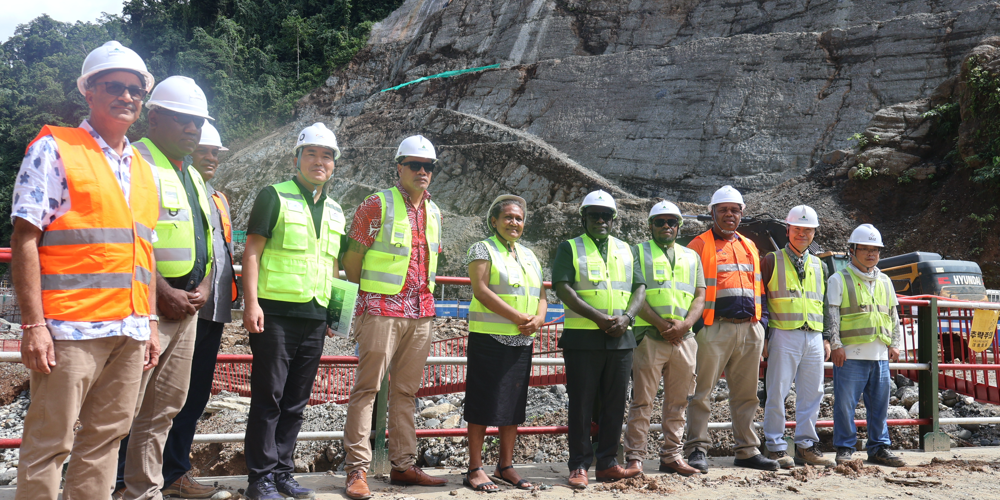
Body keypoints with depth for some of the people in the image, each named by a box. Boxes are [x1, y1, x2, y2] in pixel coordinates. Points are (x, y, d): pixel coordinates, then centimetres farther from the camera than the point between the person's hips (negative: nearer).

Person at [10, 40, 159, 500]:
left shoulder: (144, 169, 17)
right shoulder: (54, 150, -1)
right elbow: (25, 240, -7)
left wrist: (150, 323, 16)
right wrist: (34, 325, -13)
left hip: (130, 331, 6)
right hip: (71, 327, -6)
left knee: (105, 438, 11)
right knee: (49, 443, -1)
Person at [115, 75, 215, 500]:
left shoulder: (193, 177, 20)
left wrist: (202, 287, 6)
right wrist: (164, 293, -18)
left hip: (187, 306, 8)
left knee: (163, 408, 13)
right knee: (125, 408, -6)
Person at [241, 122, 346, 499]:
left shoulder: (335, 211, 17)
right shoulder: (274, 196, -1)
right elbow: (252, 252, -6)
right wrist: (251, 302, -15)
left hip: (315, 317, 6)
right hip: (275, 313, -6)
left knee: (296, 402, 11)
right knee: (268, 397, -2)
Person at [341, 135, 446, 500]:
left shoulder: (434, 212, 14)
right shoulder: (377, 205, -6)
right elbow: (352, 258, -4)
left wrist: (422, 296, 15)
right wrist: (369, 293, 1)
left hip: (421, 312, 6)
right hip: (382, 309, -6)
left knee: (406, 391, 11)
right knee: (367, 387, -4)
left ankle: (403, 465, 18)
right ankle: (357, 469, 2)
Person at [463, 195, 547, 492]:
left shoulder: (529, 255, 19)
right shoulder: (482, 249, -1)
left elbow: (540, 295, 17)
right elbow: (480, 290, -13)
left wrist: (538, 319, -6)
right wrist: (517, 317, -17)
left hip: (522, 342, 6)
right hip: (489, 338, -6)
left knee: (513, 404, 9)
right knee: (484, 403, -4)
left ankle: (506, 466, 19)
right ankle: (475, 469, 4)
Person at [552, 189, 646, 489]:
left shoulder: (625, 250, 17)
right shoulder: (569, 248, 4)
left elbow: (639, 289, 12)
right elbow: (563, 289, -9)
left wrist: (626, 317, -8)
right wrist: (599, 318, -17)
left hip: (620, 339, 4)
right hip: (582, 339, -4)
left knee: (615, 405, 7)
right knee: (581, 404, -1)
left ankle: (607, 464, 16)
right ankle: (579, 466, 8)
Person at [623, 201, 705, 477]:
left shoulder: (692, 256, 19)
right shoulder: (638, 252, 7)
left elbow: (700, 297, 12)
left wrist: (684, 324, -7)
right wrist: (663, 325, -12)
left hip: (684, 338, 4)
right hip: (649, 337, -4)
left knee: (678, 402, 8)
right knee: (642, 401, -3)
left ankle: (671, 456, 17)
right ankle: (634, 458, 1)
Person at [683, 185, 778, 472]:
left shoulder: (750, 247, 20)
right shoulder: (699, 246, 2)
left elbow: (757, 287, 23)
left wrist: (760, 322, 13)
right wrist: (697, 323, -10)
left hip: (750, 329, 6)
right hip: (715, 328, -5)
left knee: (746, 394, 10)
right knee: (702, 392, -4)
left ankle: (747, 450, 18)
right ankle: (697, 450, 2)